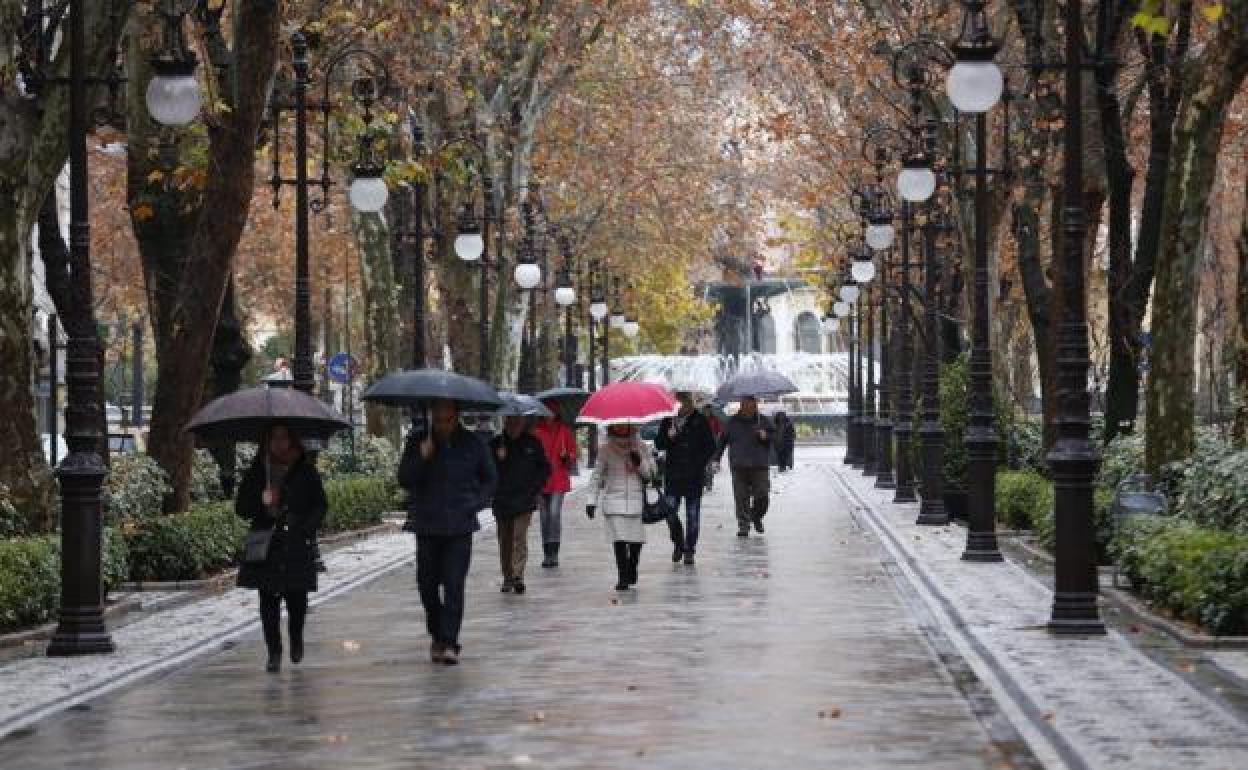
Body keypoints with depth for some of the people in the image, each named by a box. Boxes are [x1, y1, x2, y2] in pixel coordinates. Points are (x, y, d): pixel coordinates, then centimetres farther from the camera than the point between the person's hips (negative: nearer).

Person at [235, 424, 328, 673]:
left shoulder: (306, 471, 5)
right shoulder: (256, 472, 8)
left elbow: (321, 505, 8)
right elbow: (241, 508, 9)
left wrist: (306, 527, -9)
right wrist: (262, 501, -11)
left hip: (298, 546, -1)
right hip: (265, 546, 1)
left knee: (296, 596, 0)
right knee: (268, 598, -4)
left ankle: (296, 641, 28)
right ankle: (274, 653, 3)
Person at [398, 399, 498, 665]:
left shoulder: (473, 445, 2)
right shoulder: (417, 442, 2)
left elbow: (490, 479, 13)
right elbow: (404, 480, -4)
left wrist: (475, 504, -2)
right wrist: (421, 457, -19)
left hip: (459, 526, -1)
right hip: (427, 525, 1)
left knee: (454, 584, -9)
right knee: (427, 584, 5)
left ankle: (449, 643, -8)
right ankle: (437, 635, 25)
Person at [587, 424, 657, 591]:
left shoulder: (640, 448, 4)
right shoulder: (606, 451, 2)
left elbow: (651, 473, 6)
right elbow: (597, 477, 9)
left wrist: (640, 463, -14)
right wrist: (592, 501, 5)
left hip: (636, 500, 1)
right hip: (614, 501, -1)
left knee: (636, 540, 4)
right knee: (619, 540, -11)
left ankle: (632, 570, 29)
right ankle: (623, 577, -9)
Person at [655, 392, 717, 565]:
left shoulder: (700, 421, 0)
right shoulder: (667, 421, 7)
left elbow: (710, 447, 3)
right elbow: (659, 445, 8)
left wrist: (699, 464, -10)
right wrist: (668, 436, -12)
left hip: (694, 476, -2)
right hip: (672, 474, 2)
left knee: (692, 514, 1)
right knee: (670, 512, -1)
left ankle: (689, 550, 8)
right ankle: (678, 544, 20)